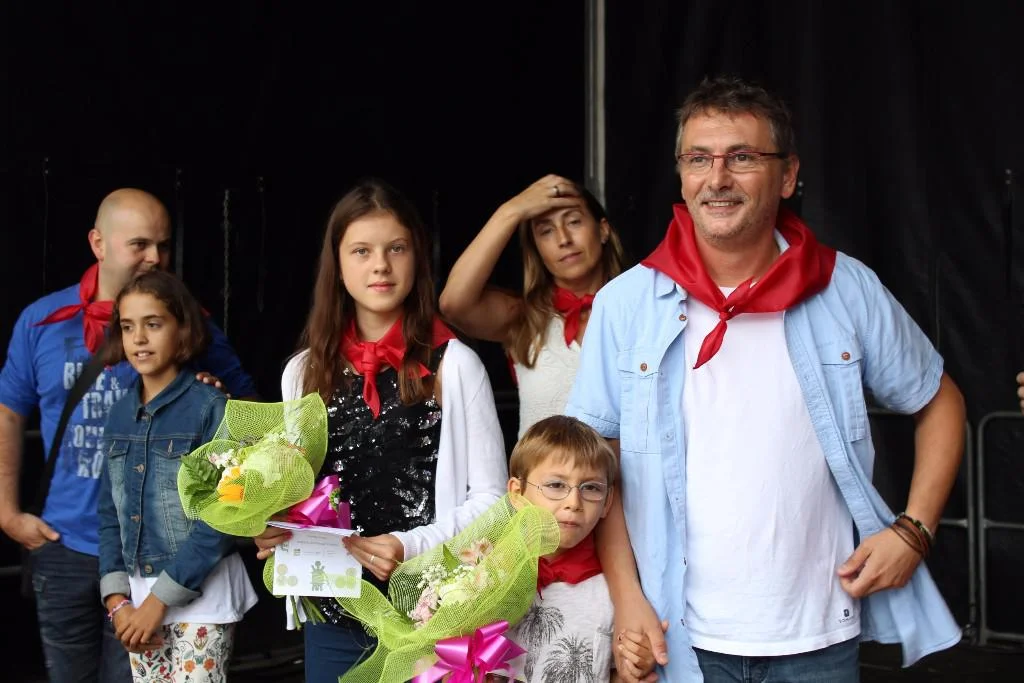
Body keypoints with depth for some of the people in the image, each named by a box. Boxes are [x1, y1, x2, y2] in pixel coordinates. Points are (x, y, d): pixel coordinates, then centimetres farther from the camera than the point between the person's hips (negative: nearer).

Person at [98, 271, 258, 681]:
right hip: (137, 594, 5)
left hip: (202, 593, -5)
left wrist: (160, 598, -15)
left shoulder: (211, 408, -10)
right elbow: (111, 513, 9)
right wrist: (118, 598, -2)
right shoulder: (120, 414, 7)